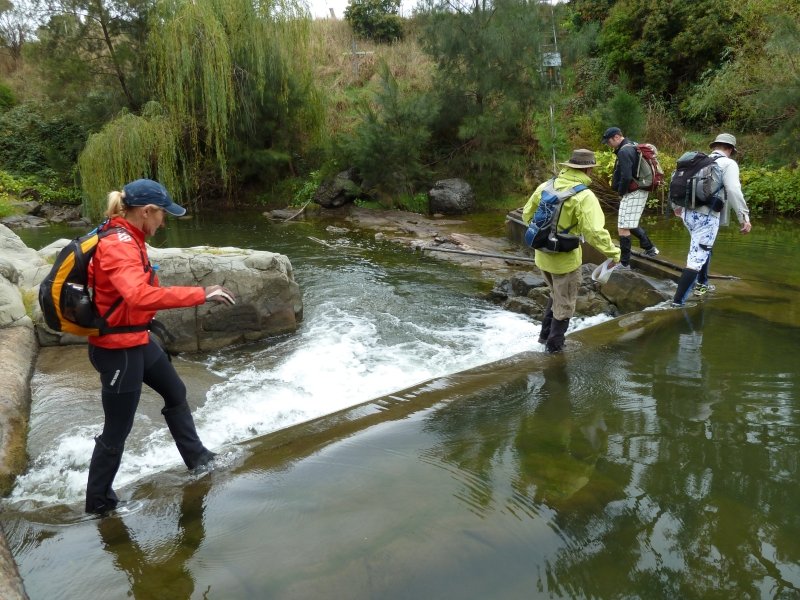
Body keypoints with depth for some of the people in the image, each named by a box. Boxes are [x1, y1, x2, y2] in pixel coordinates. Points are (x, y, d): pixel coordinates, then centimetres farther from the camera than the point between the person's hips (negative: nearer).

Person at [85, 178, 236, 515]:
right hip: (117, 350, -10)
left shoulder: (126, 240, 4)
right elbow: (140, 295, -44)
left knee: (175, 392, 24)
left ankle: (196, 457, 41)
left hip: (136, 341, 10)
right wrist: (200, 295, -41)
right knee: (117, 431, 5)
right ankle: (98, 500, 25)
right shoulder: (119, 246, -27)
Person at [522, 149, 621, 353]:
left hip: (542, 256, 6)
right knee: (564, 304, 15)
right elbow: (595, 232, -27)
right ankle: (554, 345, 26)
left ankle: (545, 335, 38)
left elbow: (527, 215, 9)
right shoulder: (584, 196, -20)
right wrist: (613, 252, -16)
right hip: (565, 260, -6)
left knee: (555, 295, 30)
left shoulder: (545, 186, -2)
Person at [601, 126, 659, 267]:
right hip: (640, 191, 10)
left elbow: (626, 177, -26)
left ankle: (624, 263, -2)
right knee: (631, 224, 24)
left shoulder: (624, 151, -19)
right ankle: (650, 248, 31)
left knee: (623, 228, -6)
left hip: (632, 193, -10)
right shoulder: (633, 146, 13)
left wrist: (621, 192, -10)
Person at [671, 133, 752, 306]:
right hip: (706, 217, -7)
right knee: (697, 258, -8)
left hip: (688, 214, 7)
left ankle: (702, 284, 41)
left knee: (704, 248, 30)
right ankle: (677, 302, -14)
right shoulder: (728, 163, -1)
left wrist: (676, 205, 32)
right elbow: (733, 191, -15)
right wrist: (744, 217, -15)